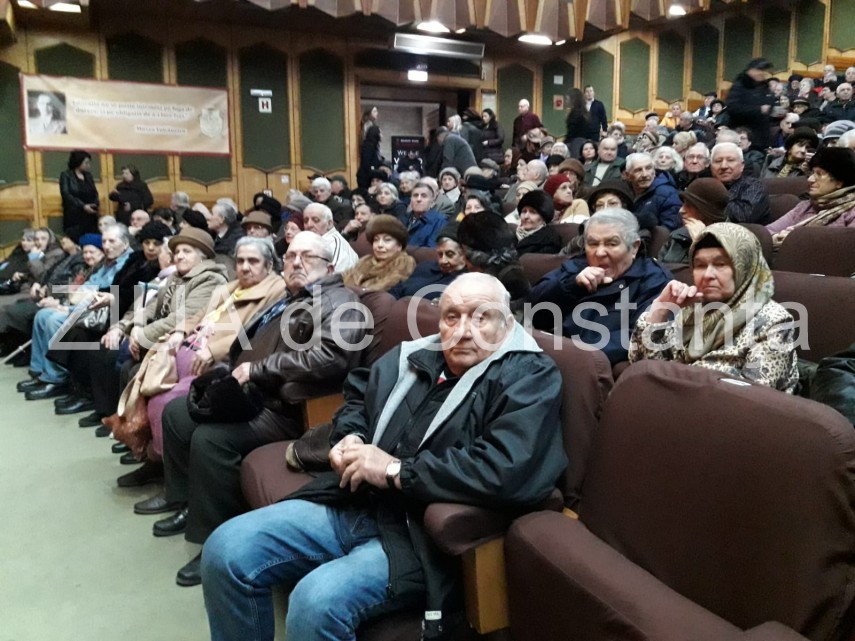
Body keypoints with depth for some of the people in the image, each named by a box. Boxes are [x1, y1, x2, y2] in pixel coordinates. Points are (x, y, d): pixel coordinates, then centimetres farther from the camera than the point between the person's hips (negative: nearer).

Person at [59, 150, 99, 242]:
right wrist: (83, 206, -18)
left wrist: (94, 206, -7)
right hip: (74, 217, -5)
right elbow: (66, 195, -9)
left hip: (90, 217, 5)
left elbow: (95, 193, 13)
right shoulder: (66, 175, 0)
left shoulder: (88, 175, 15)